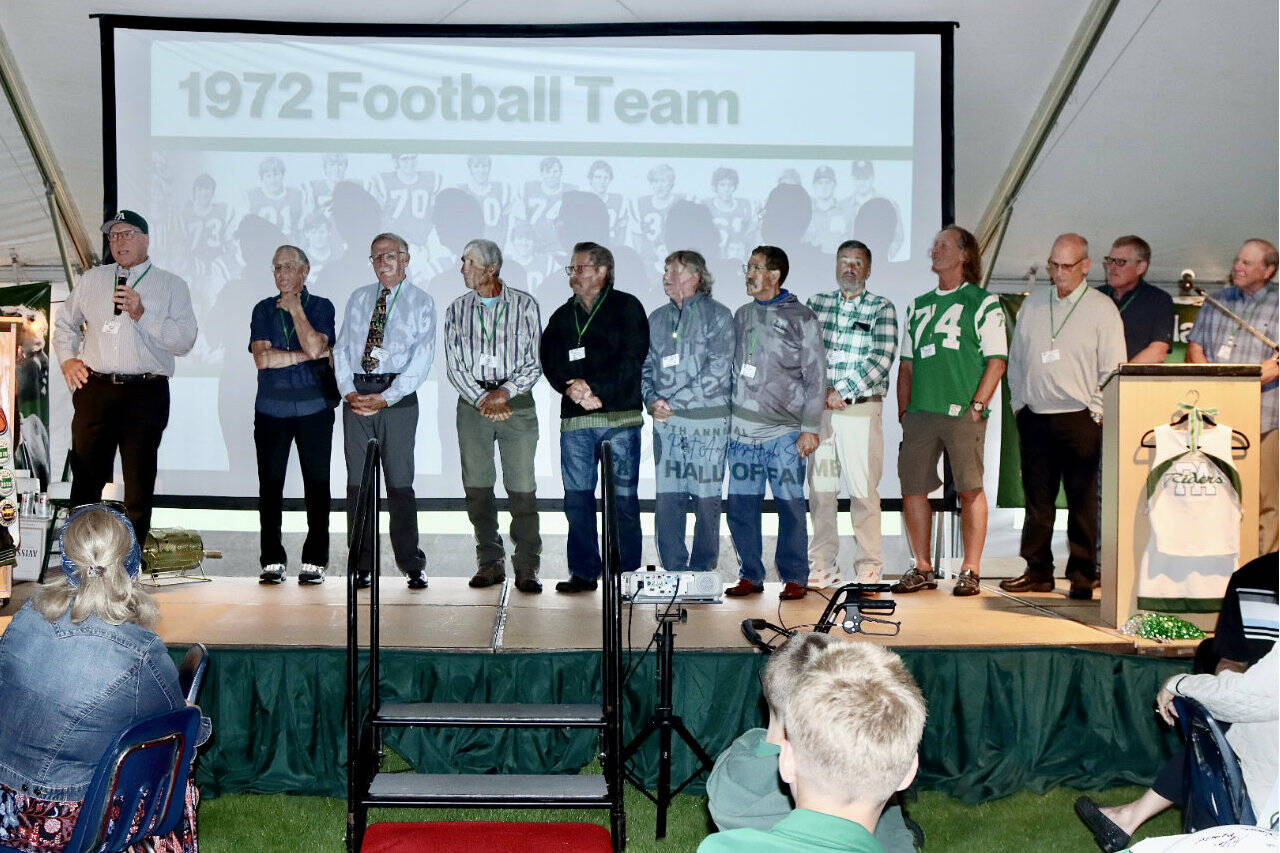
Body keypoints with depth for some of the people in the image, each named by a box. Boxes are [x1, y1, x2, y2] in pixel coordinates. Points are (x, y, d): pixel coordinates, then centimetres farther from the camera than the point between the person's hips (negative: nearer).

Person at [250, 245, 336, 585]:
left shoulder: (320, 307, 6)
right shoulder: (263, 309, 11)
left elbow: (314, 346, -13)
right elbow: (262, 357, -3)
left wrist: (296, 307, -5)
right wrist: (309, 355, -6)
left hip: (314, 407, -2)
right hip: (271, 408, 2)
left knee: (317, 484, -2)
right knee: (270, 484, 0)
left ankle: (314, 561, 4)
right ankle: (273, 560, 7)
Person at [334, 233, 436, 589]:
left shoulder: (421, 302, 4)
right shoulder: (358, 299, 17)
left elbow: (421, 359, -5)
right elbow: (342, 348, 13)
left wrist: (386, 397, -13)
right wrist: (348, 390, -4)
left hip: (397, 397, -3)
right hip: (356, 396, 4)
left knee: (400, 481, -3)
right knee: (357, 480, 3)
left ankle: (411, 565, 4)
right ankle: (361, 565, 9)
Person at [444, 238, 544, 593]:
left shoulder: (525, 306, 3)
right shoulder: (457, 310, 10)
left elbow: (535, 362, 1)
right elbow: (454, 366, 5)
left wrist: (504, 392, -11)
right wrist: (483, 400, -8)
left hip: (517, 400, -2)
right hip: (472, 403, 3)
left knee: (522, 487, -6)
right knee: (477, 485, 2)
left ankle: (527, 567, 0)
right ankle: (490, 563, 13)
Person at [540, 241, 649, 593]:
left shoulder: (627, 307, 6)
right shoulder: (562, 316, 20)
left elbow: (632, 360, -5)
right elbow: (549, 362, 10)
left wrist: (597, 390, -14)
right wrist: (573, 388, -9)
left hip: (621, 417, -4)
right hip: (575, 419, 4)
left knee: (623, 496, -1)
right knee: (577, 496, 1)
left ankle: (626, 572, 6)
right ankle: (583, 572, 9)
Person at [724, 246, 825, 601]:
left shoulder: (800, 318, 1)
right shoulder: (742, 316, 16)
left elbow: (816, 377, -1)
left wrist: (810, 428, -7)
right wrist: (723, 421, 14)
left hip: (784, 431, -4)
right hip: (741, 430, 5)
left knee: (790, 505, -1)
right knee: (740, 504, 4)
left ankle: (794, 578, 10)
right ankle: (750, 576, 15)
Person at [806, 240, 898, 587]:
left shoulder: (881, 308, 4)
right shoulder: (816, 303, 13)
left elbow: (881, 360, -7)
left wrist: (842, 392, -11)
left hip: (861, 409, -3)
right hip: (818, 409, 3)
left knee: (863, 489, -4)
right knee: (819, 488, 3)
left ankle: (868, 566, 6)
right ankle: (823, 567, 11)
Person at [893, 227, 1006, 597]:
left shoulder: (983, 302, 3)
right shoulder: (918, 305, 19)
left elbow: (997, 361, -2)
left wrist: (976, 406, -11)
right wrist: (903, 412, 10)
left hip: (963, 414, -5)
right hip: (920, 412, 5)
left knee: (970, 489, -2)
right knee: (912, 487, 2)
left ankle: (970, 571, 6)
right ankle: (922, 569, 13)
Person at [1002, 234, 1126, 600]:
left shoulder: (1102, 309, 0)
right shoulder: (1032, 303, 13)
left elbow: (1113, 370, -3)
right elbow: (1015, 358, 17)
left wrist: (1096, 412, -8)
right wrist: (1018, 402, 10)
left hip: (1079, 420, -4)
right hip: (1034, 418, 4)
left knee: (1083, 501, -1)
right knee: (1037, 499, 7)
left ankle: (1082, 578, 6)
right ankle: (1038, 571, 16)